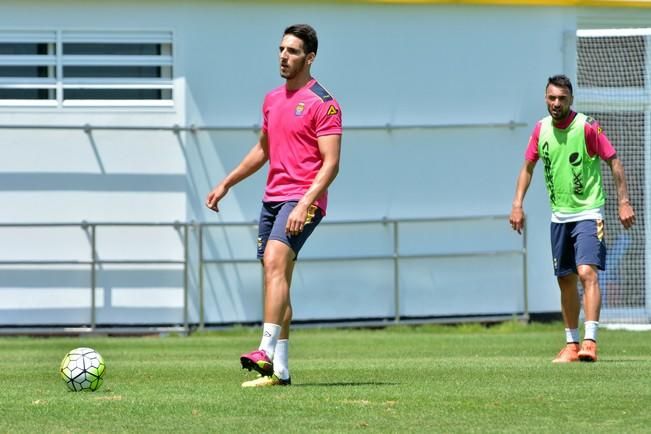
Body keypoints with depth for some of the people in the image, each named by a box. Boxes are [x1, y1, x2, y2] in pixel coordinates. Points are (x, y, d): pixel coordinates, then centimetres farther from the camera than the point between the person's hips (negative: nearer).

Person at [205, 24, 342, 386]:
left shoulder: (322, 104, -8)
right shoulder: (273, 100, 17)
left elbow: (331, 163, -14)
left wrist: (304, 205, -24)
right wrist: (226, 184, 28)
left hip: (302, 200, -8)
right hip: (272, 198, 8)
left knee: (274, 262, -26)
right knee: (275, 277, 6)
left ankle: (267, 353, -35)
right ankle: (279, 371, 7)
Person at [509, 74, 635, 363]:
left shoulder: (587, 127, -11)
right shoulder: (541, 129, 4)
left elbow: (614, 161, -6)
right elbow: (528, 166, 16)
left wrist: (624, 202, -11)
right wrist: (517, 204, 7)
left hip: (588, 212, -6)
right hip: (559, 216, 6)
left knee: (587, 272, -19)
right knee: (565, 280, 9)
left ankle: (590, 341, -25)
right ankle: (571, 344, 19)